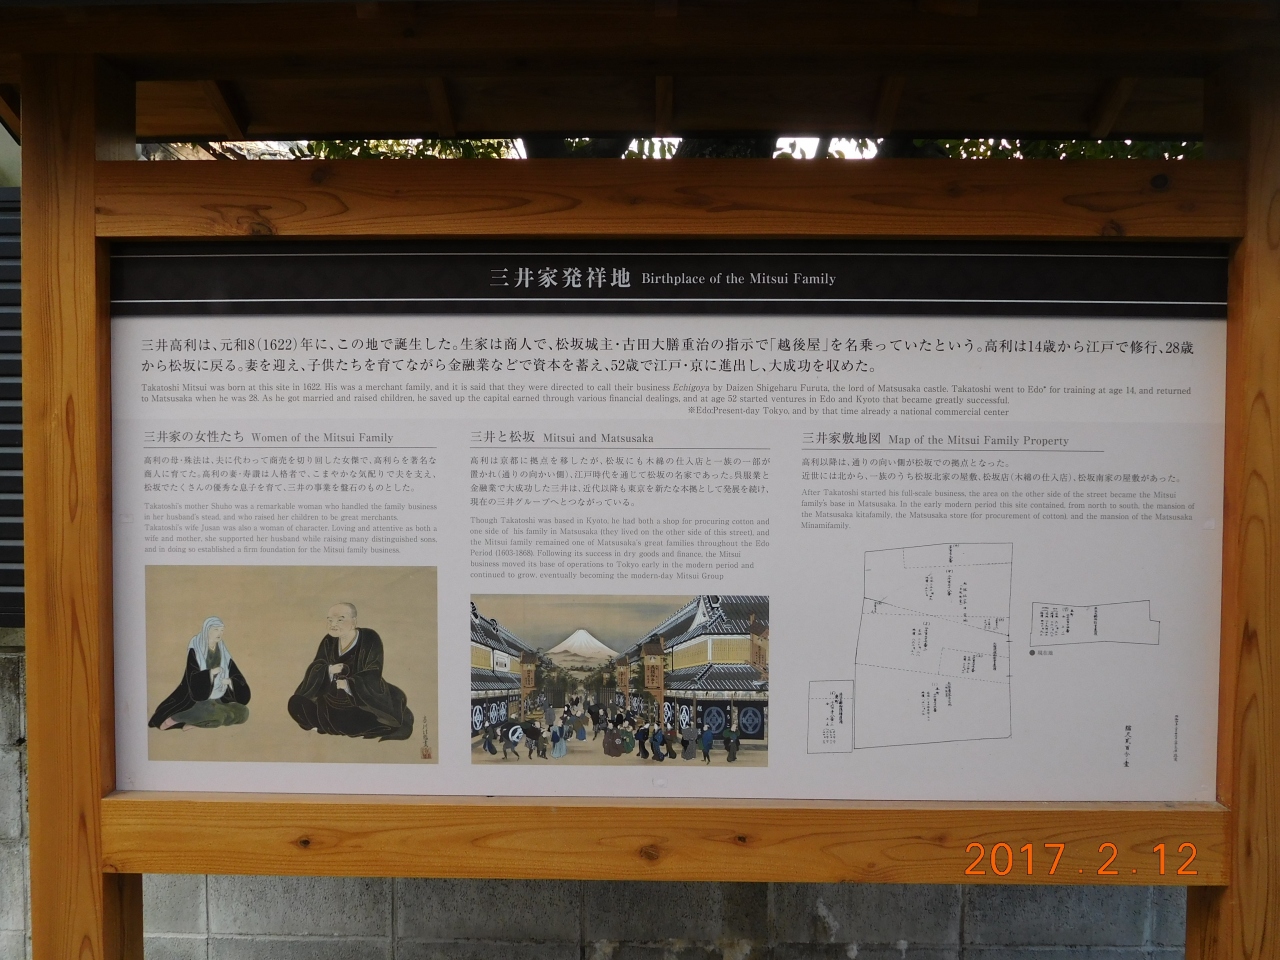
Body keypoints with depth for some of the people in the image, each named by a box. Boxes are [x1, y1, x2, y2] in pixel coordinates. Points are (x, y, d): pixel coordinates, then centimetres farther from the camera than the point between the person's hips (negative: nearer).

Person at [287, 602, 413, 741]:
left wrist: (349, 683, -38)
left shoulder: (370, 639, -19)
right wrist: (328, 670, -28)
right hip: (334, 698, 5)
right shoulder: (329, 641, -4)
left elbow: (372, 675, -23)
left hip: (365, 698, -5)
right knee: (297, 704, -6)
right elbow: (314, 669, -6)